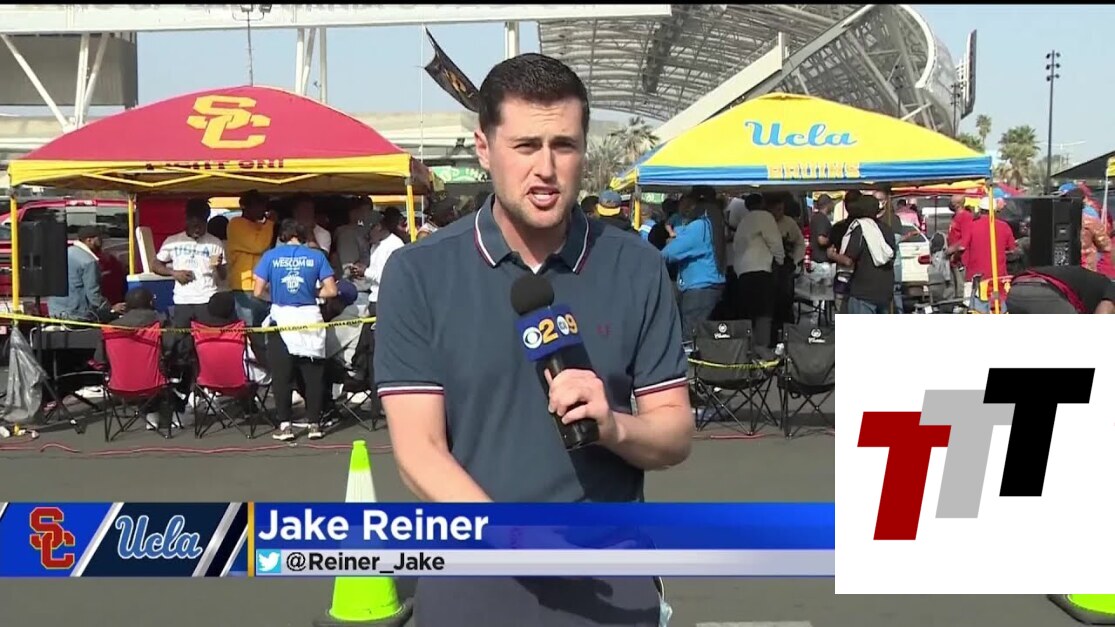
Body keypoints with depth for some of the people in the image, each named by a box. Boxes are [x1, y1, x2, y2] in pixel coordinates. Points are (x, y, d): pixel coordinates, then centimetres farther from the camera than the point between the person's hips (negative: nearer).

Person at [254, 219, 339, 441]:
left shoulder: (270, 256, 1)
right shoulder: (316, 255, 2)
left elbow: (258, 292, -2)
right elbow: (331, 290, -2)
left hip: (281, 318, 0)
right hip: (309, 318, 1)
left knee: (281, 375, 6)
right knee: (313, 375, 8)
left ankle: (285, 425, 4)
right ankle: (314, 423, 9)